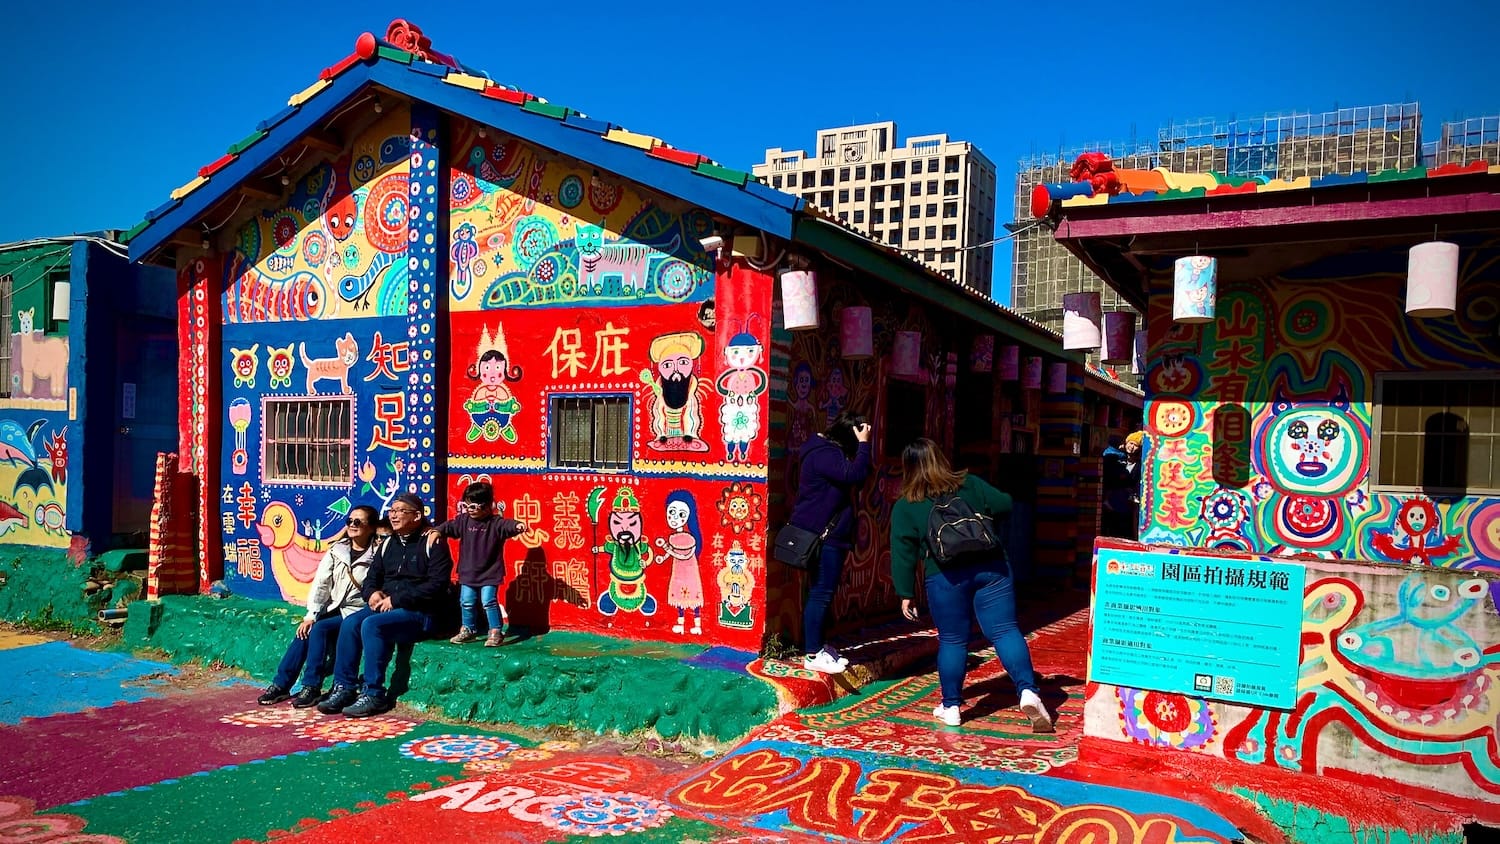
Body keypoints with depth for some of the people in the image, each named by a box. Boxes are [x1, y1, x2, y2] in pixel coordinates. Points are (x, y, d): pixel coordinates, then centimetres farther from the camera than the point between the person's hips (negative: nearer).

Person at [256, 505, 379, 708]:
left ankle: (312, 688, -18)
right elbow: (320, 583, 1)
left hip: (356, 614, -5)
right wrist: (311, 615, -8)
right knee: (305, 630, -19)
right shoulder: (336, 550, 7)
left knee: (320, 629, -26)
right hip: (334, 609, 5)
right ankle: (281, 685, -9)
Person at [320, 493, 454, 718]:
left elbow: (437, 585, -16)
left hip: (419, 612, -7)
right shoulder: (388, 543, 16)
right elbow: (372, 578, 23)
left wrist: (397, 600, -18)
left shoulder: (432, 543, -6)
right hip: (386, 607, 7)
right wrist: (372, 593, -2)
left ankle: (374, 694, -21)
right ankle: (344, 688, -12)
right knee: (350, 623, -19)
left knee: (372, 625, -29)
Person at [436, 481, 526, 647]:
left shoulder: (496, 523, -15)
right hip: (468, 572, 5)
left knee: (489, 601, -7)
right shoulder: (463, 520, 1)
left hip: (489, 573, -5)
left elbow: (507, 525, -31)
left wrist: (517, 526, -53)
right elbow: (449, 526, 4)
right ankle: (468, 630, 29)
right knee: (467, 602, 12)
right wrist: (437, 531, -16)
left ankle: (496, 632, 3)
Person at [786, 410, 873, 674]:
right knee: (821, 593, -7)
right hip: (821, 535, -11)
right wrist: (863, 444, -18)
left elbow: (855, 476, 15)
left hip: (829, 534, 11)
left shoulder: (828, 450, 16)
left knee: (824, 592, 15)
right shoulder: (823, 454, -18)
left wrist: (862, 444, 4)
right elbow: (856, 475, -26)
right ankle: (813, 655, -2)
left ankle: (817, 645, 23)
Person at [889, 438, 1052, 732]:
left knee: (952, 640, 9)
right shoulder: (970, 484, 8)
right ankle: (1029, 691, -13)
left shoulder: (905, 507, 4)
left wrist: (906, 594, 7)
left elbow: (903, 554, 2)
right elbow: (1005, 505, 8)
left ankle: (950, 707, 17)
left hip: (947, 575, -1)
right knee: (1004, 630, 1)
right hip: (991, 567, 1)